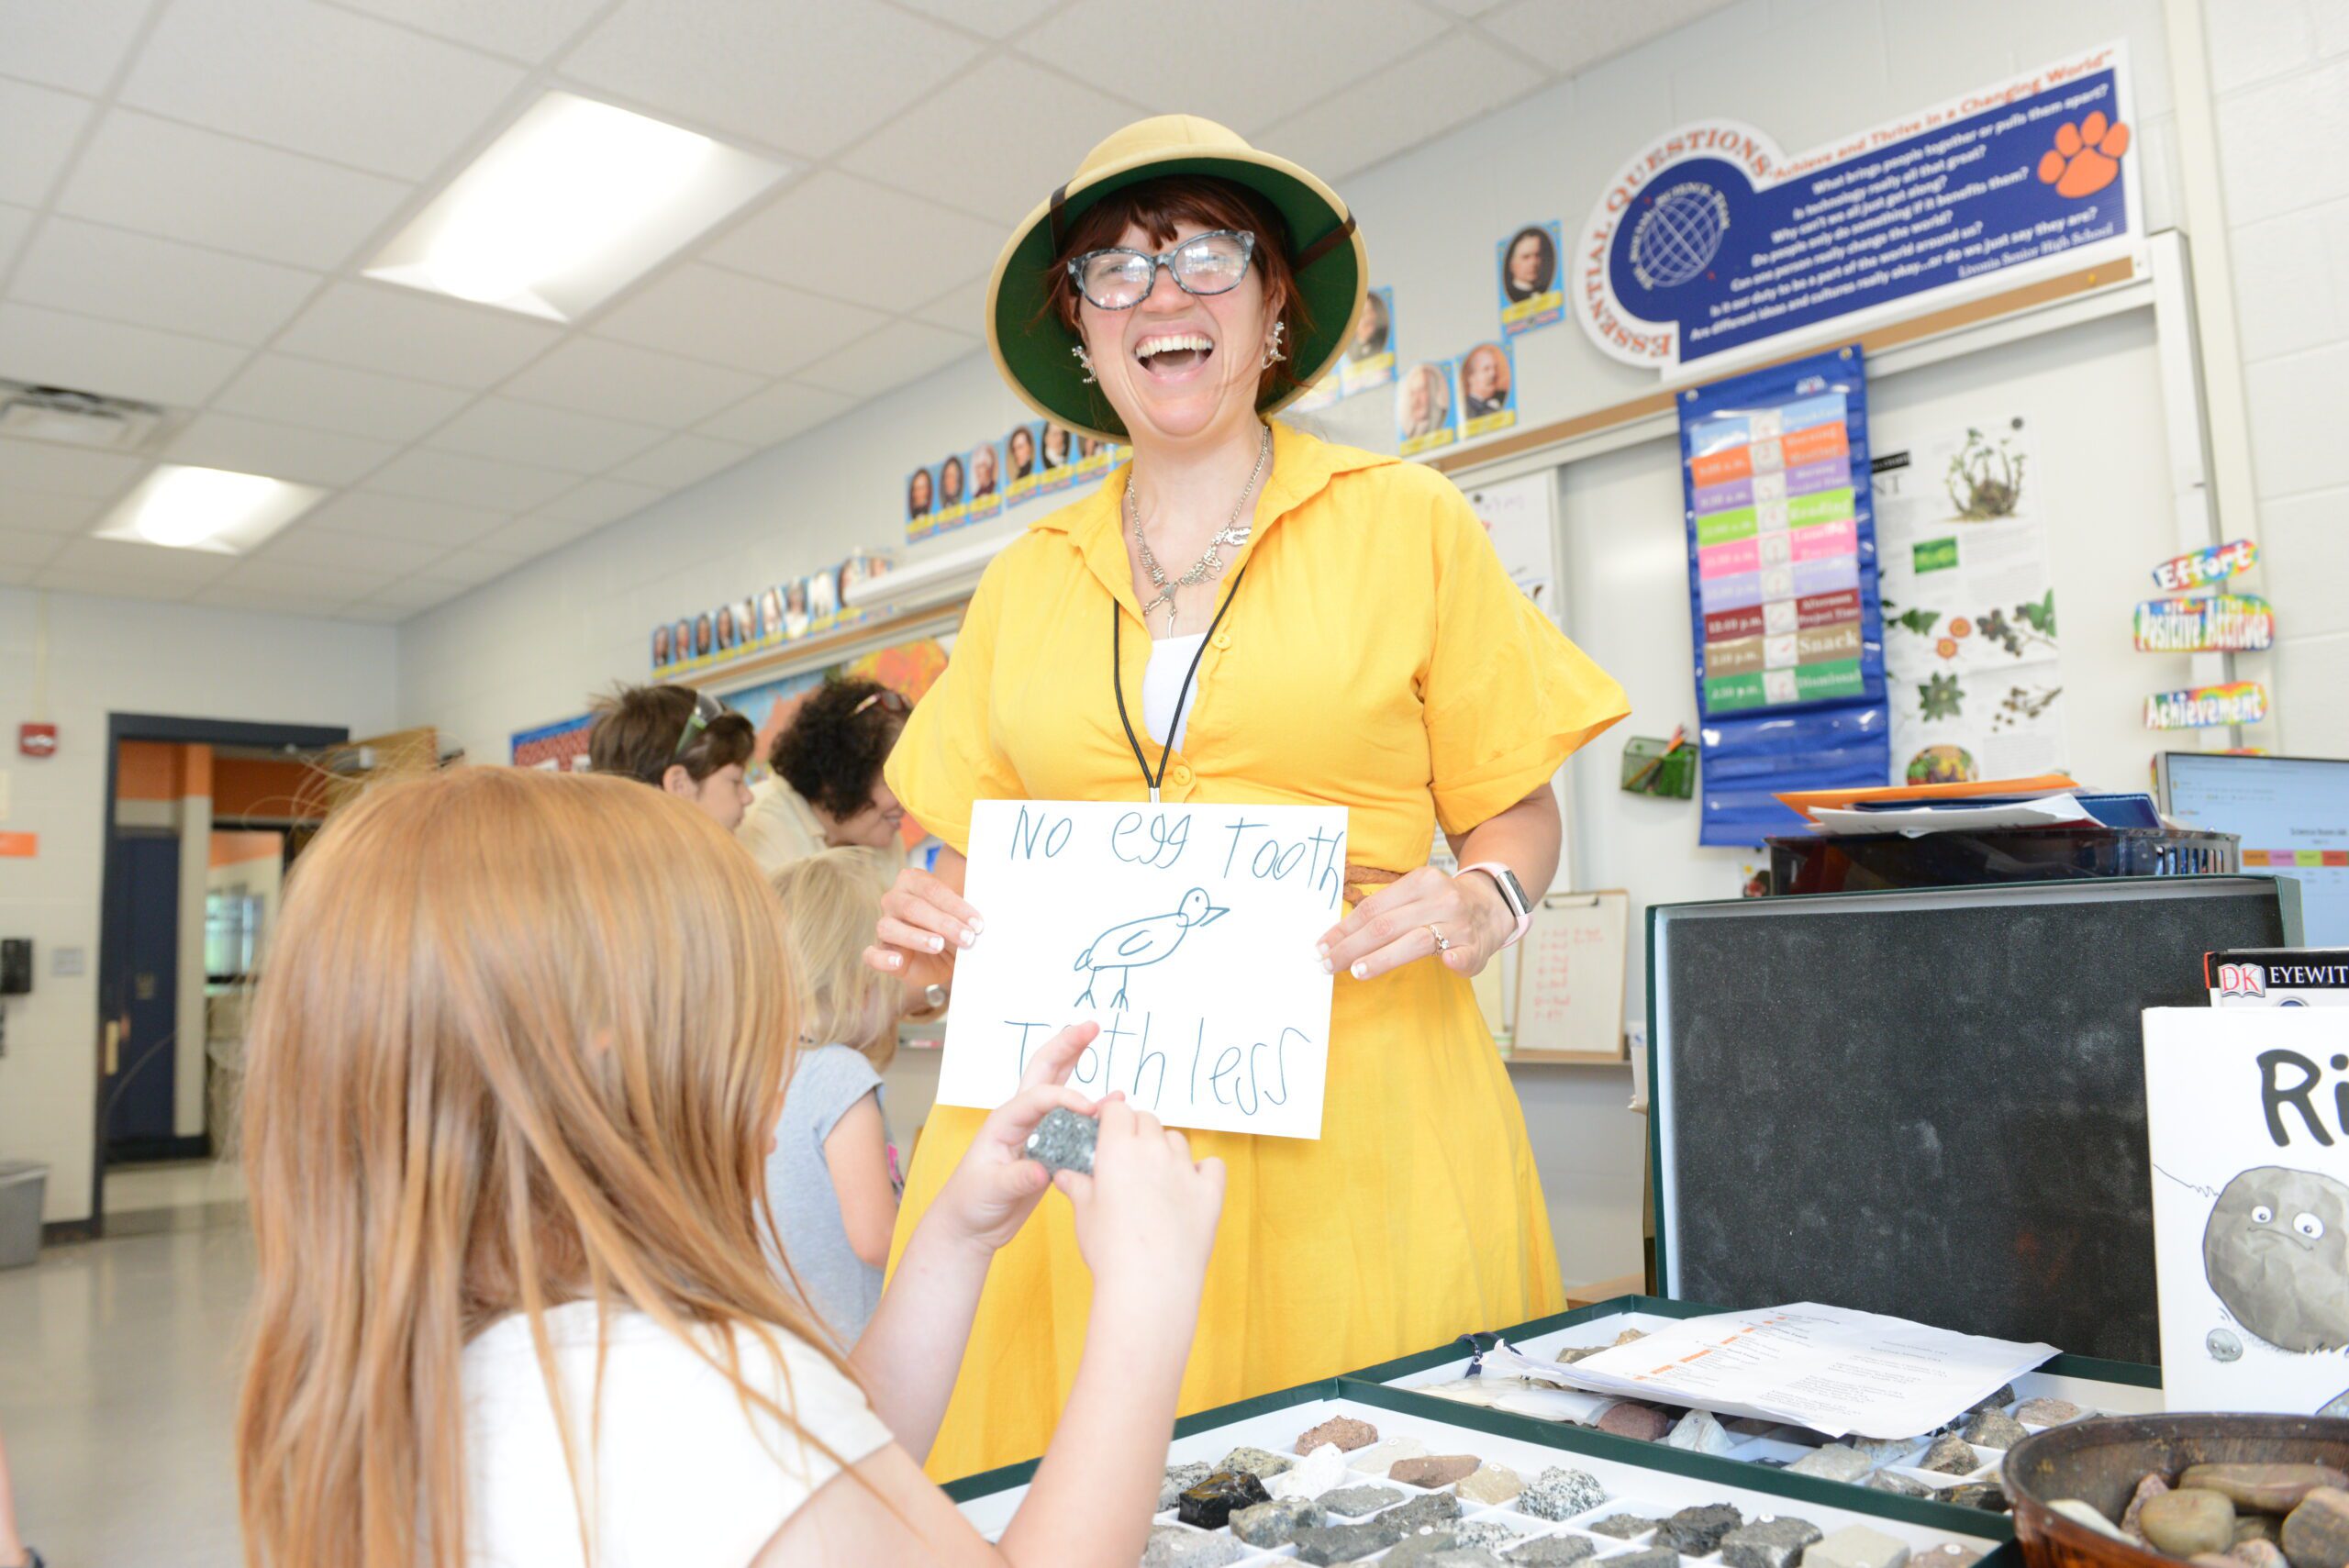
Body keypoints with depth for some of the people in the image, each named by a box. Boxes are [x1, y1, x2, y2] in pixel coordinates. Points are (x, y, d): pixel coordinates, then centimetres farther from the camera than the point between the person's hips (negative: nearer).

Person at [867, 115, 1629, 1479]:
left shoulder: (1405, 520, 5)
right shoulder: (1026, 579, 13)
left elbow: (1517, 813, 8)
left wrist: (1485, 901, -12)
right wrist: (935, 929, -2)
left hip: (1349, 1109, -2)